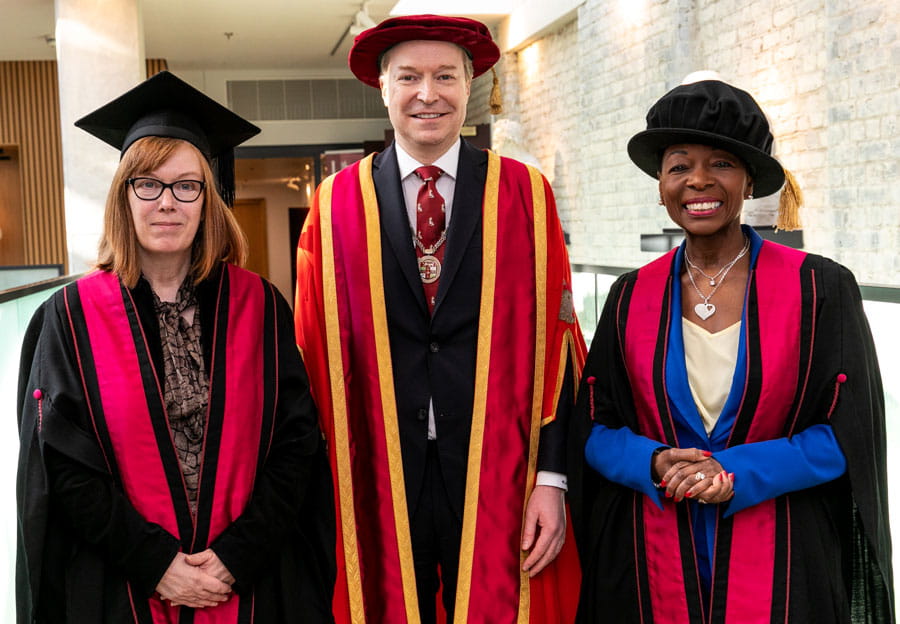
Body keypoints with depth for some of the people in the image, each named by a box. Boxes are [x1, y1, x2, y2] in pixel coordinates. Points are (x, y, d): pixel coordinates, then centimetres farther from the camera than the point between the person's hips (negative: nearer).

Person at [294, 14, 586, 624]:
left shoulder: (525, 193, 0)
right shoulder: (336, 205, 1)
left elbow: (554, 342, -1)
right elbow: (318, 354, 2)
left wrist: (551, 477, -6)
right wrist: (322, 490, 1)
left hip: (497, 476, 0)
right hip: (378, 481, 1)